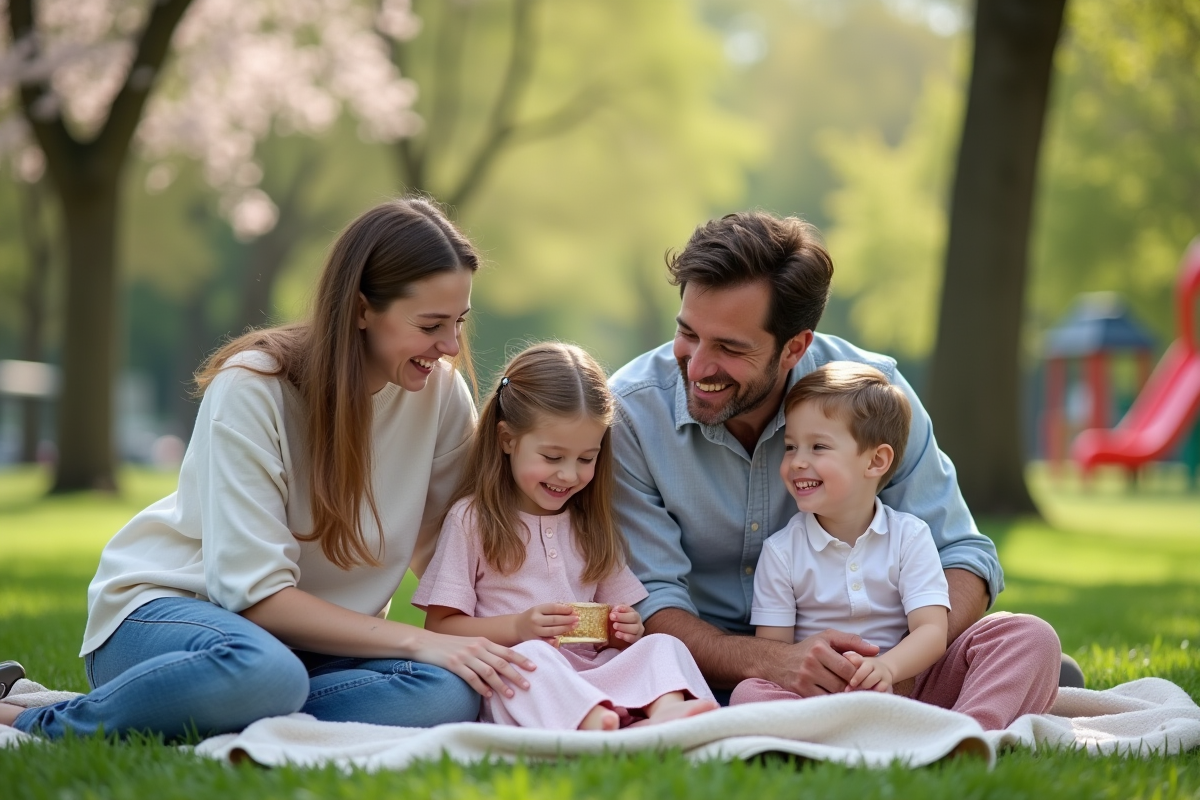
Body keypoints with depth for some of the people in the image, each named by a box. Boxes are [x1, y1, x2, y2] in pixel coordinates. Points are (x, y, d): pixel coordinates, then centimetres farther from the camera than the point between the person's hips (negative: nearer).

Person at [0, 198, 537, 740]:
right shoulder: (252, 388, -18)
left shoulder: (442, 393, -5)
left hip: (314, 641, 5)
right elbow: (254, 592, -22)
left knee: (452, 694, -28)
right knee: (265, 671, -41)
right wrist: (416, 642, -28)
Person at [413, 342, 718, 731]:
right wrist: (517, 628, -15)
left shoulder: (592, 525, 21)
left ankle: (666, 711, -54)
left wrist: (624, 630, -2)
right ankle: (597, 726, -63)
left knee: (663, 645, -20)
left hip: (594, 676, 5)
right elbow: (439, 626, 0)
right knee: (530, 656, -35)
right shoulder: (471, 520, 5)